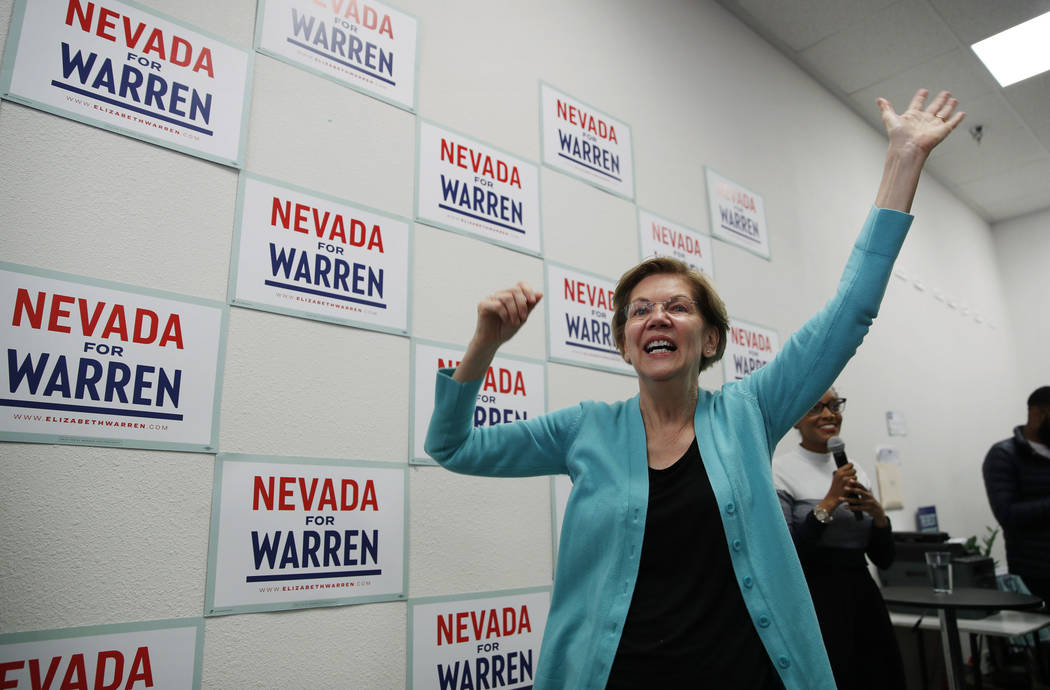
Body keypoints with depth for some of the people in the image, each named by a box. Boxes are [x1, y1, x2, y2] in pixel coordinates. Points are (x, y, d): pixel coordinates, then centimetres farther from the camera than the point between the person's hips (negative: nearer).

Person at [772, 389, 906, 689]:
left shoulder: (854, 470, 10)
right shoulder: (780, 470, -8)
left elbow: (883, 559, 10)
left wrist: (878, 514, -7)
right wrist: (829, 502, -20)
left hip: (865, 600, 6)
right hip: (815, 605, -6)